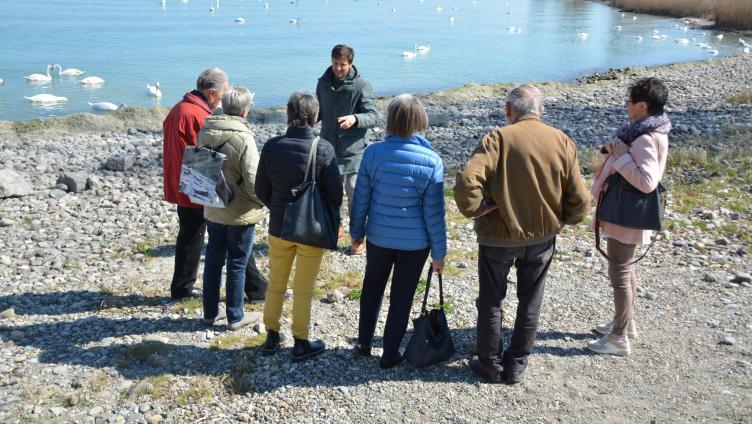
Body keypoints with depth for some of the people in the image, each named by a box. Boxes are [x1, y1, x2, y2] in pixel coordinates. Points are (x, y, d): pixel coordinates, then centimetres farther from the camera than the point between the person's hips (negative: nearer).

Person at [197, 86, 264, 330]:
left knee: (213, 261, 17)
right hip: (240, 214, -6)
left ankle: (210, 312, 29)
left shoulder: (205, 133, -2)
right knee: (237, 265, 8)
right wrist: (262, 200, -3)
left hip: (213, 211, 6)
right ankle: (235, 317, 19)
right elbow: (253, 182, -21)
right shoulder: (243, 138, -22)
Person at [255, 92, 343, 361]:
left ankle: (272, 337, 32)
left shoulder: (271, 147, -9)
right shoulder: (323, 149, -18)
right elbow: (335, 195, -12)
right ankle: (301, 343, 24)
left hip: (279, 228, 3)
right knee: (303, 290, 12)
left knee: (275, 285, 20)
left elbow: (261, 191, -1)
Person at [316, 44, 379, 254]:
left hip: (353, 149, -5)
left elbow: (373, 116, -13)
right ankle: (336, 227, 37)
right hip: (329, 145, 5)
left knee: (355, 192, -1)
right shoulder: (323, 83, 4)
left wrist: (355, 119, -33)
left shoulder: (361, 86, -11)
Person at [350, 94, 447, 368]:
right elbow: (434, 212, -11)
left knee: (372, 288, 23)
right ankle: (390, 355, 25)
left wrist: (356, 232, 12)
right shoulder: (431, 161, -15)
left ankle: (364, 343, 37)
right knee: (402, 297, 13)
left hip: (379, 237, 2)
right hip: (415, 242, -1)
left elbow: (361, 198, -4)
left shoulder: (373, 153, -12)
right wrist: (439, 253, -1)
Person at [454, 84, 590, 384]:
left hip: (499, 236, -3)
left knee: (491, 301, 16)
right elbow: (579, 201, -6)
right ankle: (516, 366, 30)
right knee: (530, 302, 19)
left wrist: (476, 210, -13)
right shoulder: (563, 142, -6)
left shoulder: (498, 138, -17)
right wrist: (560, 221, 11)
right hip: (543, 237, 3)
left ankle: (490, 364, 28)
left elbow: (466, 183, -30)